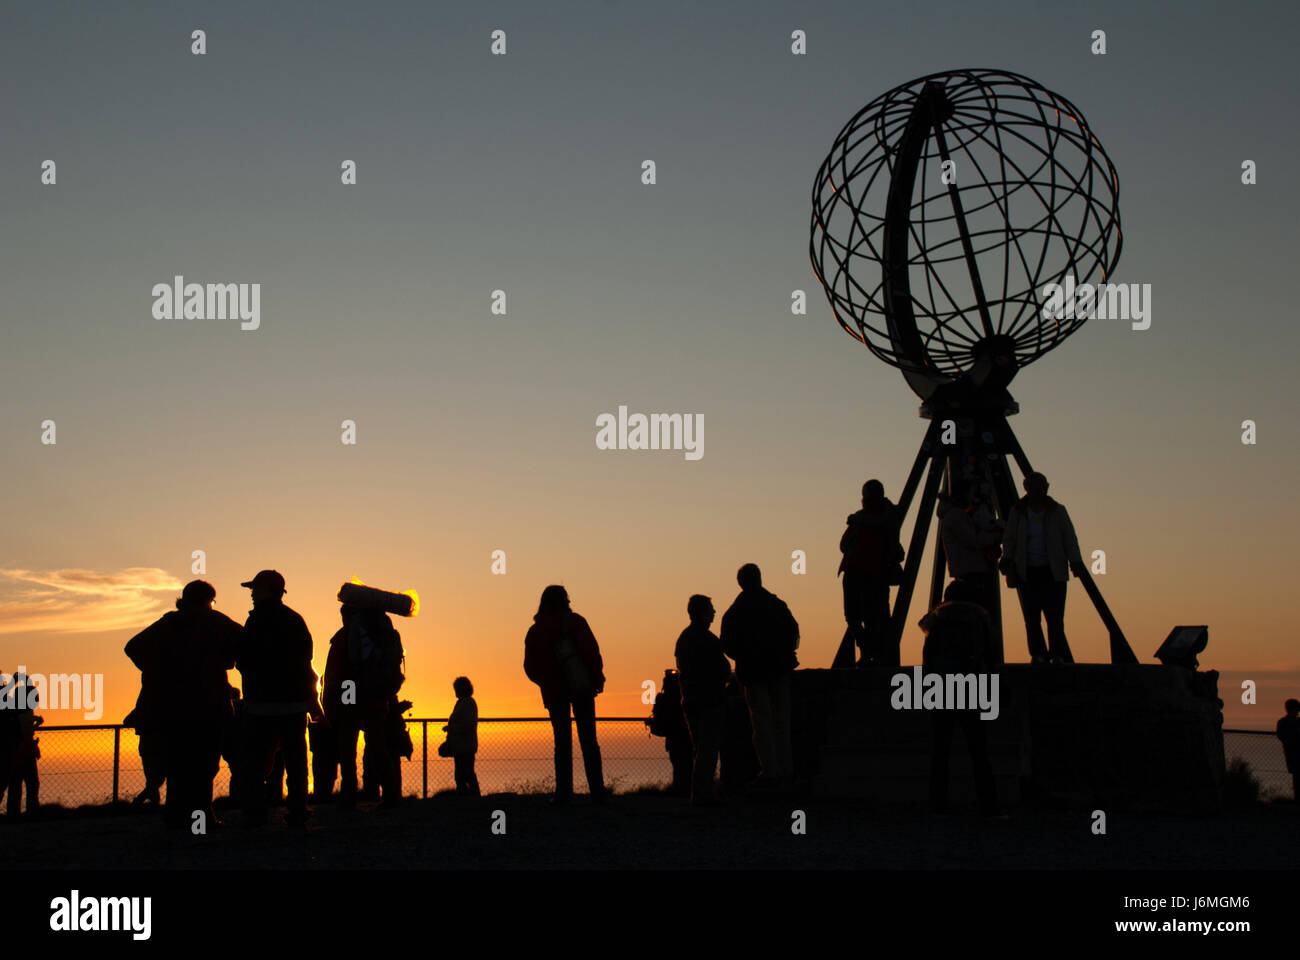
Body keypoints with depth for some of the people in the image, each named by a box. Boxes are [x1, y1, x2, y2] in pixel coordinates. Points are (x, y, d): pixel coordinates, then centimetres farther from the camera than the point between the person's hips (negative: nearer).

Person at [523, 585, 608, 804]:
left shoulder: (534, 632, 7)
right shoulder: (574, 622, -2)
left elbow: (530, 667, 7)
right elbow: (591, 650, -11)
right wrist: (598, 679, -4)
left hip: (554, 692, 2)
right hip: (581, 688, -2)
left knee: (562, 741, 7)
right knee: (588, 739, 3)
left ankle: (563, 791, -1)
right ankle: (597, 790, -2)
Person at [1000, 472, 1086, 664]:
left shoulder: (1057, 511, 7)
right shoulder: (1017, 512, 8)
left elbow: (1069, 538, 2)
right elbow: (1009, 539, 7)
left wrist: (1075, 561, -10)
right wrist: (1007, 558, -10)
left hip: (1053, 572, -1)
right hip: (1027, 573, 1)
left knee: (1055, 617, -7)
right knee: (1031, 618, -4)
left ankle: (1059, 656, -1)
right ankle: (1038, 656, 3)